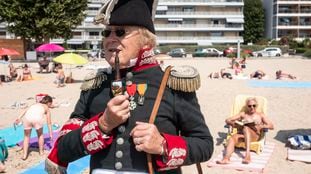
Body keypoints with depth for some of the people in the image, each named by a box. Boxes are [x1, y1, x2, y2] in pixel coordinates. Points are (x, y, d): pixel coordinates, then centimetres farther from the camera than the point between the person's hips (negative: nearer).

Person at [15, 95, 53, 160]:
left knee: (26, 137, 21)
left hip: (27, 118, 3)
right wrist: (50, 133, 36)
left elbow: (26, 110, 17)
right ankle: (41, 151, 33)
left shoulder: (35, 104, 37)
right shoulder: (46, 108, 29)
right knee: (40, 135, 25)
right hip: (37, 118, -2)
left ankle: (24, 155, 14)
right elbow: (49, 123, 30)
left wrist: (19, 118, 7)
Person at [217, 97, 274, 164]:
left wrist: (260, 127, -8)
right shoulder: (243, 114, 27)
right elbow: (228, 120, 18)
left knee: (246, 128, -38)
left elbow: (271, 126, 11)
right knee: (232, 138, -34)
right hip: (241, 134, 2)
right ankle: (226, 158, -59)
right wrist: (235, 124, -2)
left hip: (254, 136, -2)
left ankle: (248, 154, -52)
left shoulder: (261, 115, 24)